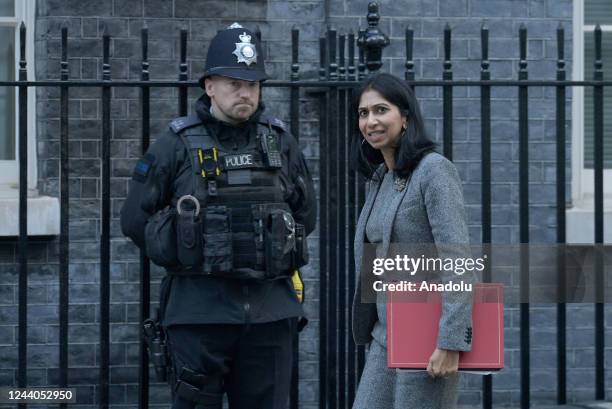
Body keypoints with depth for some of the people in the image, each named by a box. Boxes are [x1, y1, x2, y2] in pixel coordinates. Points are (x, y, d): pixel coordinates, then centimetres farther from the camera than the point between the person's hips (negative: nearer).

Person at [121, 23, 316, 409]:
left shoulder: (281, 142, 8)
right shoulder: (177, 145, 0)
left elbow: (306, 214, 18)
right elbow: (136, 219, 4)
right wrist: (189, 255, 4)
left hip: (271, 309, 3)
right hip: (200, 310, -3)